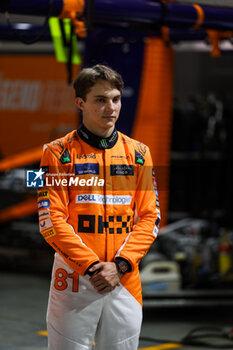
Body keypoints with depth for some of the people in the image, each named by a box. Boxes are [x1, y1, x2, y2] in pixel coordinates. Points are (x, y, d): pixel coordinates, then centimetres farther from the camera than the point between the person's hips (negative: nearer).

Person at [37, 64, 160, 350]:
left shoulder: (138, 153, 9)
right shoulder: (58, 152, 0)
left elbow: (149, 218, 6)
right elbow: (51, 221, -6)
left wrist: (120, 265, -8)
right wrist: (92, 267, -13)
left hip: (125, 280, 3)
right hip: (73, 279, -3)